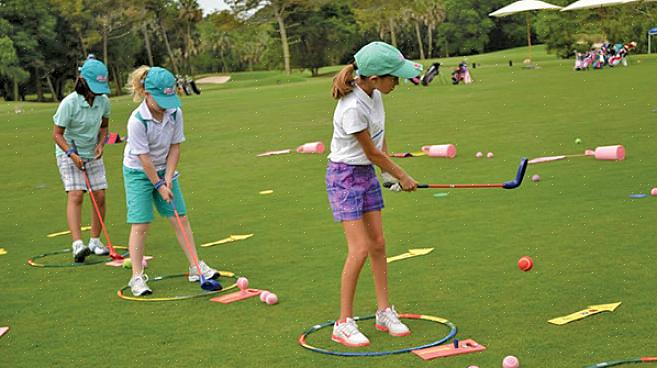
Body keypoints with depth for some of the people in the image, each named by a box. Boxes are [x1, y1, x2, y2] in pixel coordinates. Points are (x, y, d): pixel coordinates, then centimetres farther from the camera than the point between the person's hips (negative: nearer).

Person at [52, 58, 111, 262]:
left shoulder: (103, 101, -6)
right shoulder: (69, 103, -21)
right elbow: (57, 134, -14)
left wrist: (100, 144, -5)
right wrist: (72, 154, -25)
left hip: (93, 154, 5)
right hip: (69, 154, -5)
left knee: (100, 196, -2)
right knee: (75, 195, -18)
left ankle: (95, 241, 12)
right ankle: (77, 244, -26)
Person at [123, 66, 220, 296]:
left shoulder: (175, 113, -11)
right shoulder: (137, 121, -26)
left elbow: (175, 147, -5)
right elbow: (144, 158, -21)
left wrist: (168, 178, -11)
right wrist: (158, 185, -16)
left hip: (164, 170, 5)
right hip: (138, 173, -5)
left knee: (180, 218, 4)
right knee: (140, 224, -8)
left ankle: (196, 268, 13)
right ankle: (137, 277, 0)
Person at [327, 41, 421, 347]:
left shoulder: (374, 93, -3)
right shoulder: (352, 109, -28)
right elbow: (372, 153, -16)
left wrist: (390, 170, 15)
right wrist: (402, 177, -3)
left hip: (367, 173, 8)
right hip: (345, 176, -8)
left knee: (378, 244, 9)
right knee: (360, 248, -11)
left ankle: (385, 313, 21)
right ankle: (344, 324, -2)